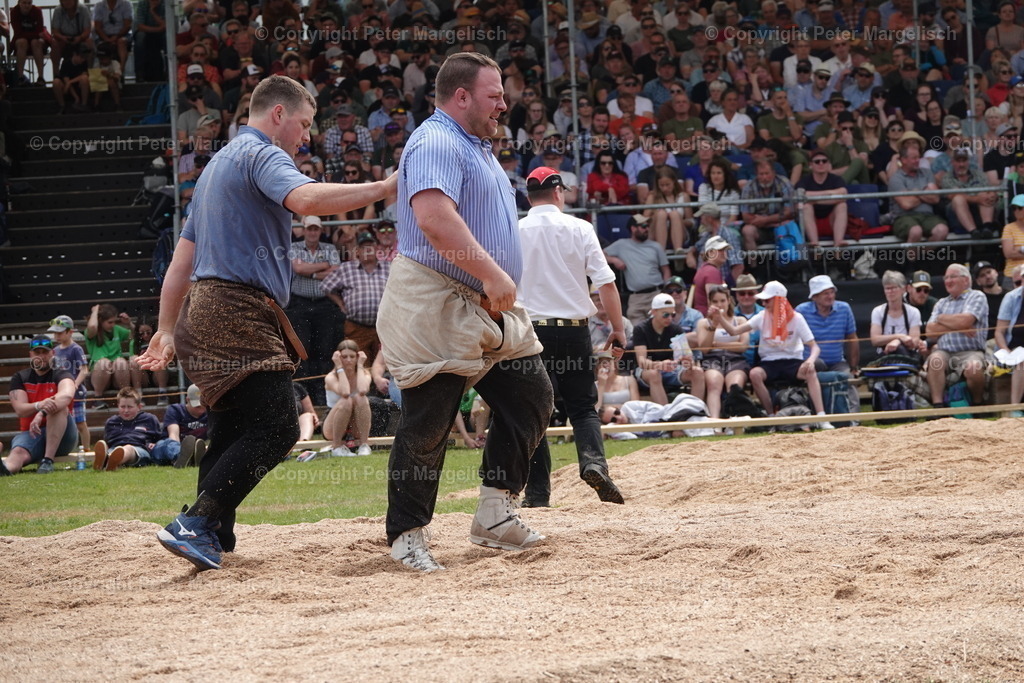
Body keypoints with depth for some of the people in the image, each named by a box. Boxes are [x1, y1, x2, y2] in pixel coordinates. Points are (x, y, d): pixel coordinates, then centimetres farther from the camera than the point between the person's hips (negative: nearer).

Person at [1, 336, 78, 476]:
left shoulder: (61, 375, 2)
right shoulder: (20, 378, 10)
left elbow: (67, 395, -24)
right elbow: (20, 410, -7)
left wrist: (42, 413, -42)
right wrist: (39, 405, -31)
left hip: (61, 436, -1)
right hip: (29, 433, 1)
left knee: (58, 406, -31)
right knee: (18, 452, -35)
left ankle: (48, 460, -38)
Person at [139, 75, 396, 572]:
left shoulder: (219, 164, 27)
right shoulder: (261, 154, -3)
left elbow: (182, 259, 27)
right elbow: (305, 199, -27)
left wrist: (167, 330, 27)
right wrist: (383, 187, -23)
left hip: (204, 310, 11)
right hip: (240, 310, -11)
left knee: (231, 432, 12)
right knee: (275, 428, -16)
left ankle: (213, 543, 9)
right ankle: (195, 525, -25)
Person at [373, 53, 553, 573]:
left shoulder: (478, 148, 20)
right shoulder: (436, 143, -14)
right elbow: (434, 217, -29)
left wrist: (499, 283, 17)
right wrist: (491, 273, -30)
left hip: (488, 309, 10)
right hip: (436, 305, -10)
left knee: (530, 397, 8)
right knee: (428, 423, -7)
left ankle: (495, 515, 14)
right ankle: (406, 535, 1)